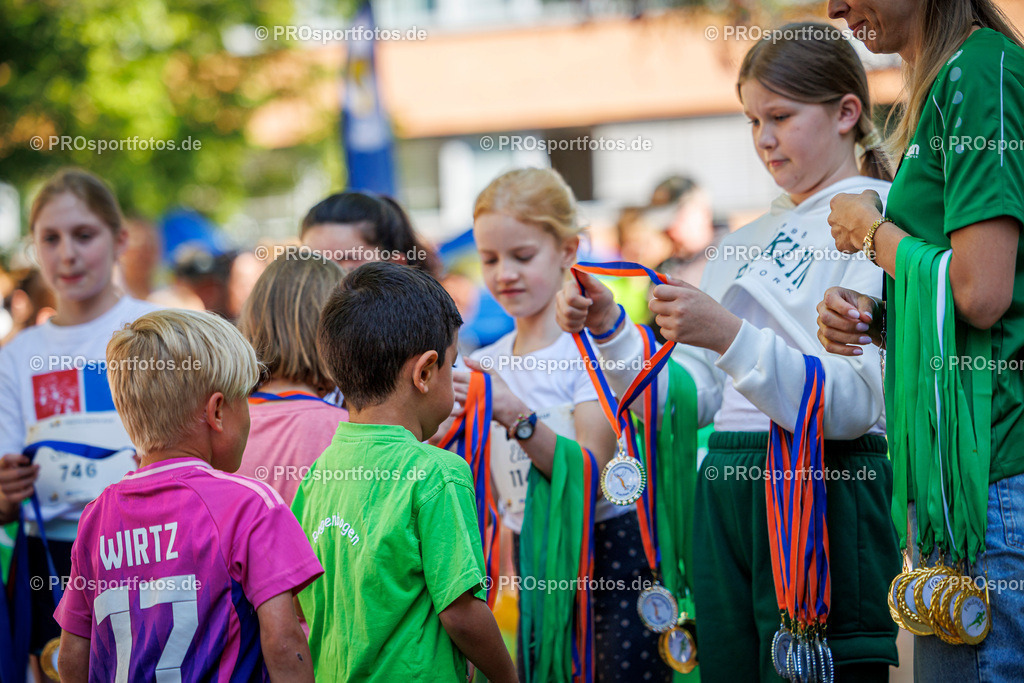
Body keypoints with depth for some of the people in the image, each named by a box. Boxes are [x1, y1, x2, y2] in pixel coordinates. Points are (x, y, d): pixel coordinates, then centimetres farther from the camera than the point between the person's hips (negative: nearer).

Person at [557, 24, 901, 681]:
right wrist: (609, 331, 0)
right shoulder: (747, 242, 19)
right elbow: (688, 398, 15)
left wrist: (729, 337, -24)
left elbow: (853, 404, -15)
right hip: (725, 494, 7)